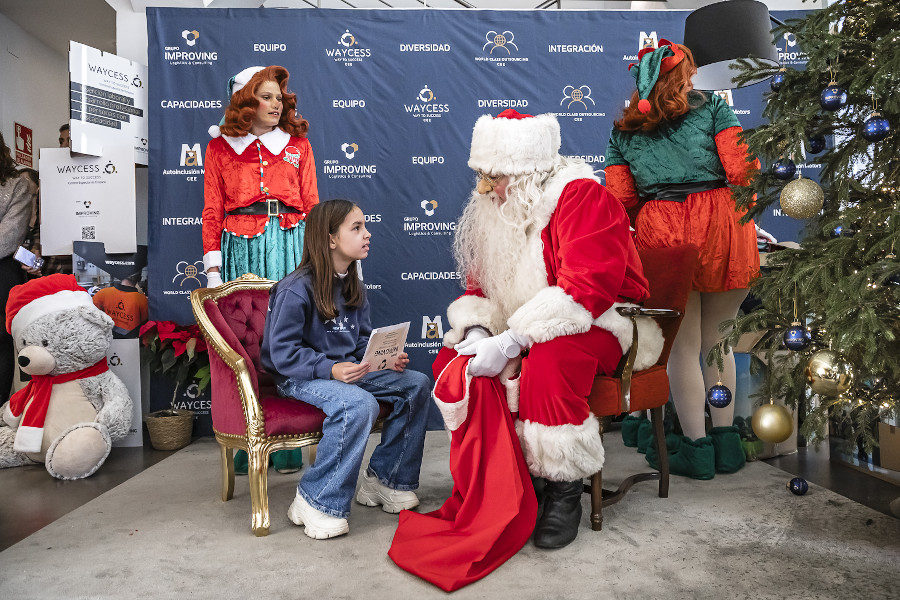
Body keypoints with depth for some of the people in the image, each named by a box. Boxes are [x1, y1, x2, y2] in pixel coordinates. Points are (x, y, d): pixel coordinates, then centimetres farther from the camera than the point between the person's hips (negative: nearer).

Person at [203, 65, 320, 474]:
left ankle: (287, 448, 5)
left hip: (290, 245, 0)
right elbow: (212, 212, 9)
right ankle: (244, 449, 7)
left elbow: (311, 206, 12)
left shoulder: (297, 144, 15)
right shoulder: (220, 147, 13)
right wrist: (213, 270, 2)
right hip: (241, 249, 0)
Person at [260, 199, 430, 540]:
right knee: (359, 404, -36)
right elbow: (283, 352, -19)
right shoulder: (295, 290, -15)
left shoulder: (354, 287, 10)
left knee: (417, 384, -6)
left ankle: (385, 479, 5)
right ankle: (316, 501, -18)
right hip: (300, 378, -8)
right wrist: (330, 369, -31)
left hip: (347, 369, 8)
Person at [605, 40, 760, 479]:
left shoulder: (622, 132, 12)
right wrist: (741, 219, 15)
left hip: (659, 234, 0)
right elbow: (742, 172, -1)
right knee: (717, 342, 14)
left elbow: (620, 201, 6)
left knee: (683, 347, 9)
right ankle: (726, 444, 23)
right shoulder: (712, 108, 8)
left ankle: (696, 450, 14)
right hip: (718, 228, 0)